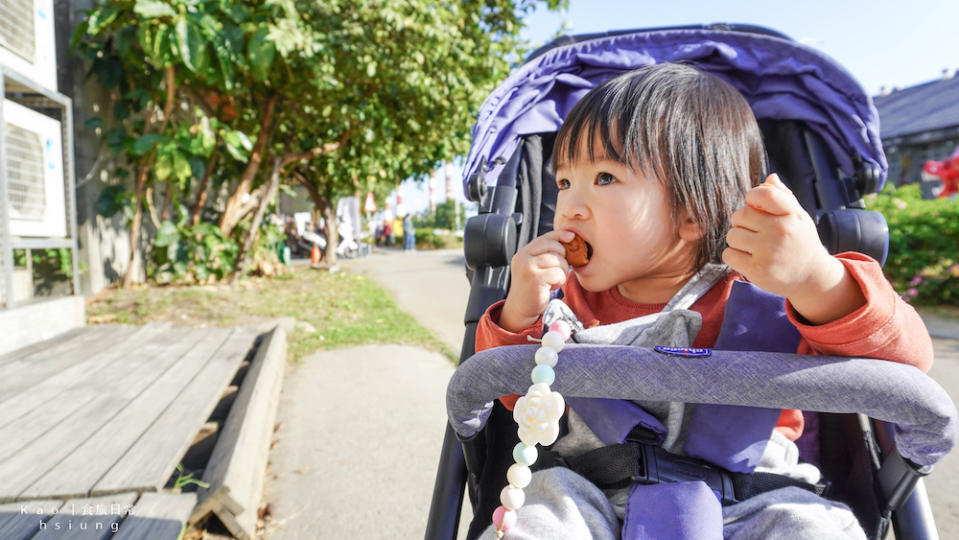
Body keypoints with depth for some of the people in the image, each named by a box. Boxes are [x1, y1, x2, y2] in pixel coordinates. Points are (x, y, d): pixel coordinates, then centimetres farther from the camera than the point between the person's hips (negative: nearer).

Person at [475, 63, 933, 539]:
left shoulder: (762, 296, -9)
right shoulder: (570, 297, 2)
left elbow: (906, 361, -18)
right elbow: (516, 397, 6)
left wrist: (815, 279, -38)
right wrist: (518, 316, -14)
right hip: (598, 500, 1)